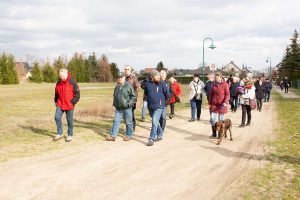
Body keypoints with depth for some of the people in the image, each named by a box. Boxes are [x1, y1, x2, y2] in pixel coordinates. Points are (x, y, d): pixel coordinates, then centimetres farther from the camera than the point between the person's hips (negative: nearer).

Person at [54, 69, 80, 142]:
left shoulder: (72, 82, -9)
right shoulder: (58, 83, 5)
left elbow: (77, 94, -7)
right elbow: (57, 93, 19)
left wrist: (72, 102, -12)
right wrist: (56, 101, 10)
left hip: (69, 105, -4)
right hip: (60, 105, 4)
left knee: (69, 120, 4)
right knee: (57, 117, -6)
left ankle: (70, 135, 19)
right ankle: (59, 133, 8)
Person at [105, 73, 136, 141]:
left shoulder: (128, 86, -7)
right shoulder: (116, 87, 12)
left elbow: (134, 96, -7)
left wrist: (129, 103, -14)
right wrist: (114, 103, 15)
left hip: (127, 108, -5)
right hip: (118, 108, 5)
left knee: (128, 122, 5)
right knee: (116, 121, 2)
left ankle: (128, 135, 19)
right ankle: (113, 136, 5)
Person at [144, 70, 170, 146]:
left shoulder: (162, 84, -7)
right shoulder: (147, 84, 1)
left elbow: (167, 94, 0)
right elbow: (146, 93, 21)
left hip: (159, 107, -4)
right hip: (150, 107, 4)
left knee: (154, 122, -12)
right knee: (155, 122, 17)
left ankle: (151, 139, -8)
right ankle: (160, 134, 37)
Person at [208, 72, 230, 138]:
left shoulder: (225, 84, -6)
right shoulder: (214, 84, 8)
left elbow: (227, 94, -8)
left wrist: (225, 102, -20)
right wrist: (209, 103, 12)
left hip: (222, 104, -4)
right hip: (214, 104, 4)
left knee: (221, 119, 3)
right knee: (212, 118, -1)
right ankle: (214, 134, 11)